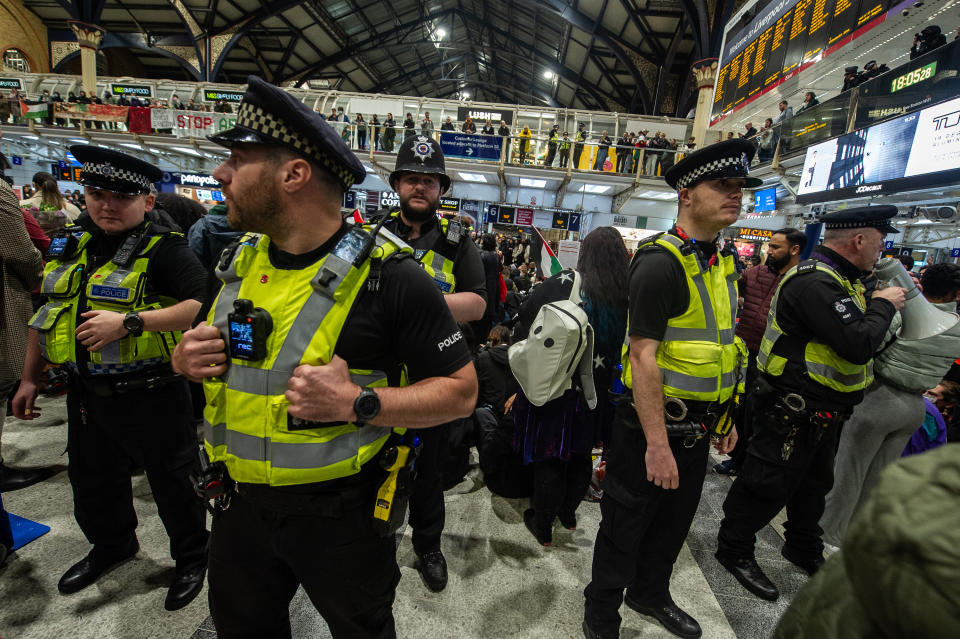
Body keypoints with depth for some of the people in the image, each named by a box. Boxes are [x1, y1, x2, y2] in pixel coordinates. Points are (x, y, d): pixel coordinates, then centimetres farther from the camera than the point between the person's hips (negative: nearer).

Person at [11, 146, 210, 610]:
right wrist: (29, 378, 18)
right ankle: (112, 545, 52)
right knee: (92, 481, 26)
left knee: (173, 483, 9)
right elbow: (46, 311, 17)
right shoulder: (69, 245, 7)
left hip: (151, 397, -7)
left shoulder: (162, 249, -15)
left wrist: (130, 321, -31)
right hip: (86, 393, 8)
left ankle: (192, 558, 32)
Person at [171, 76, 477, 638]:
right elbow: (202, 347, 16)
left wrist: (359, 403, -30)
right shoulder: (241, 260, 0)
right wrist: (186, 359, -8)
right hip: (242, 506, 6)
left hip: (343, 517, -5)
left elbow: (462, 391, -19)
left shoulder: (390, 275, -21)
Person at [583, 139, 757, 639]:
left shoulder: (722, 261, 8)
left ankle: (651, 594, 50)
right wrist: (657, 444, -24)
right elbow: (642, 357, -25)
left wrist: (725, 417, 16)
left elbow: (720, 348, 15)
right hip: (651, 426, -8)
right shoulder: (661, 262, -21)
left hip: (699, 427, 9)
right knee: (625, 527, 11)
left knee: (674, 521, 25)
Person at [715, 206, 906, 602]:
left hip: (821, 412, 11)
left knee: (814, 483, 25)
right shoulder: (814, 282, -25)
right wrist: (883, 305, -14)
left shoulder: (836, 278, 10)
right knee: (768, 486, 4)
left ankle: (803, 548, 46)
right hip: (792, 411, -10)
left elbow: (855, 334, 17)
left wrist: (879, 303, 3)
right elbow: (859, 345, -29)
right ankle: (734, 551, 23)